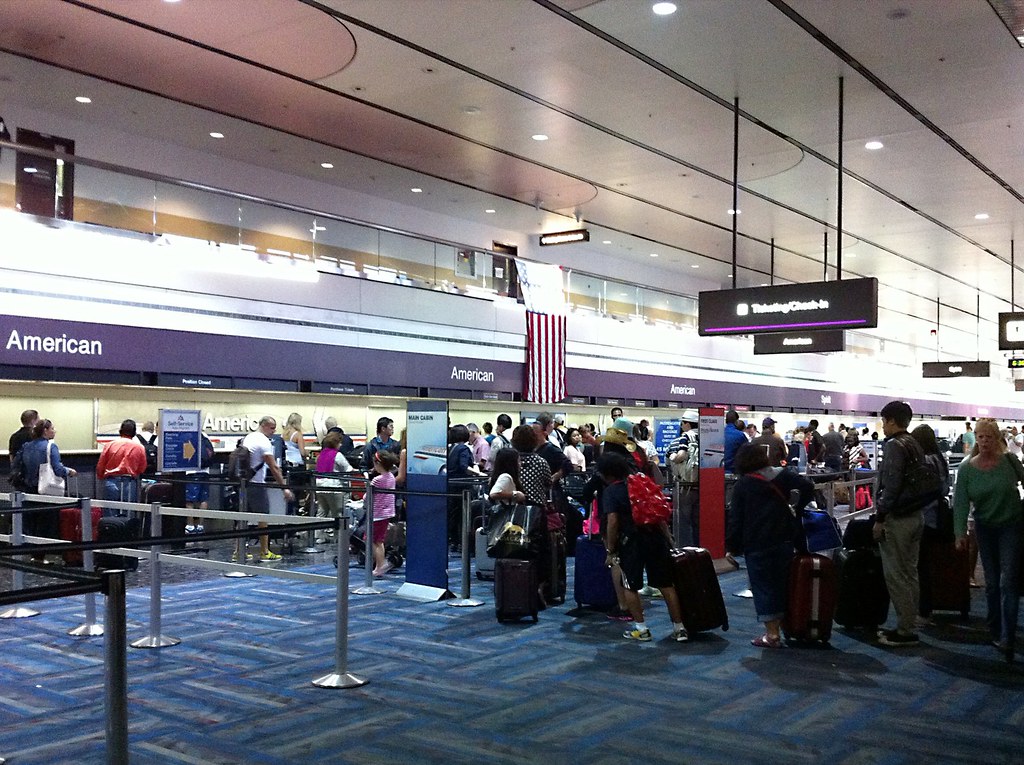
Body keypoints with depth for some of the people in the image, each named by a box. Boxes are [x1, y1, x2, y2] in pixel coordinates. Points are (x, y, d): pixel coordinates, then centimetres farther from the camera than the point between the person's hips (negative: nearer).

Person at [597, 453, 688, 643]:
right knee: (666, 584, 10)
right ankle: (679, 628, 13)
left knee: (630, 586, 11)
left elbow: (613, 521, -13)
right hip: (656, 536, 5)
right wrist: (667, 537, 19)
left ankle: (640, 628, 13)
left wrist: (611, 551, -7)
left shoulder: (611, 491, -4)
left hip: (632, 540, -5)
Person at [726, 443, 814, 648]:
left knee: (763, 586, 0)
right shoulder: (781, 475, 6)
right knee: (783, 584, 16)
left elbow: (736, 518, -6)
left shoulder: (743, 484, -3)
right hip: (785, 540, 5)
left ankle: (772, 634, -1)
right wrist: (798, 510, 6)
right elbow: (807, 487, -5)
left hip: (757, 545, -4)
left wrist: (733, 546, -1)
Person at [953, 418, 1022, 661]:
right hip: (985, 527, 3)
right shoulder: (966, 468, -7)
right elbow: (960, 502, -10)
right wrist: (960, 534, -16)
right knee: (992, 582, 12)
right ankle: (994, 630, 27)